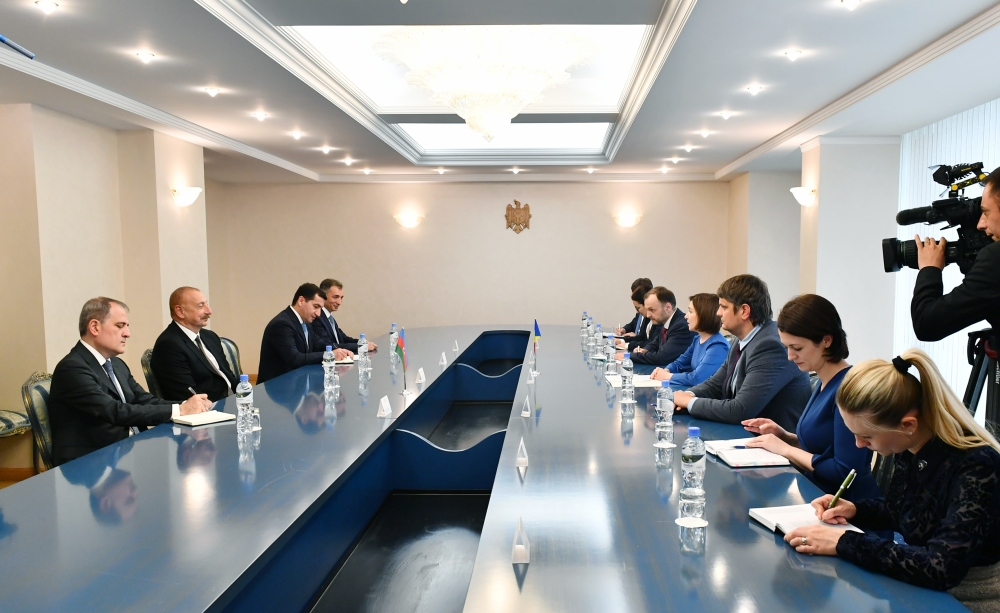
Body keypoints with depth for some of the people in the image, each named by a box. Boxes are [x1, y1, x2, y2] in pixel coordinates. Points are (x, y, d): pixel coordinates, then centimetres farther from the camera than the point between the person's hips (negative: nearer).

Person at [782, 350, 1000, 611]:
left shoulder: (976, 467, -25)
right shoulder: (911, 451, -5)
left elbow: (942, 568, -33)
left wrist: (844, 543, -31)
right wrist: (854, 510, -5)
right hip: (924, 590, 6)